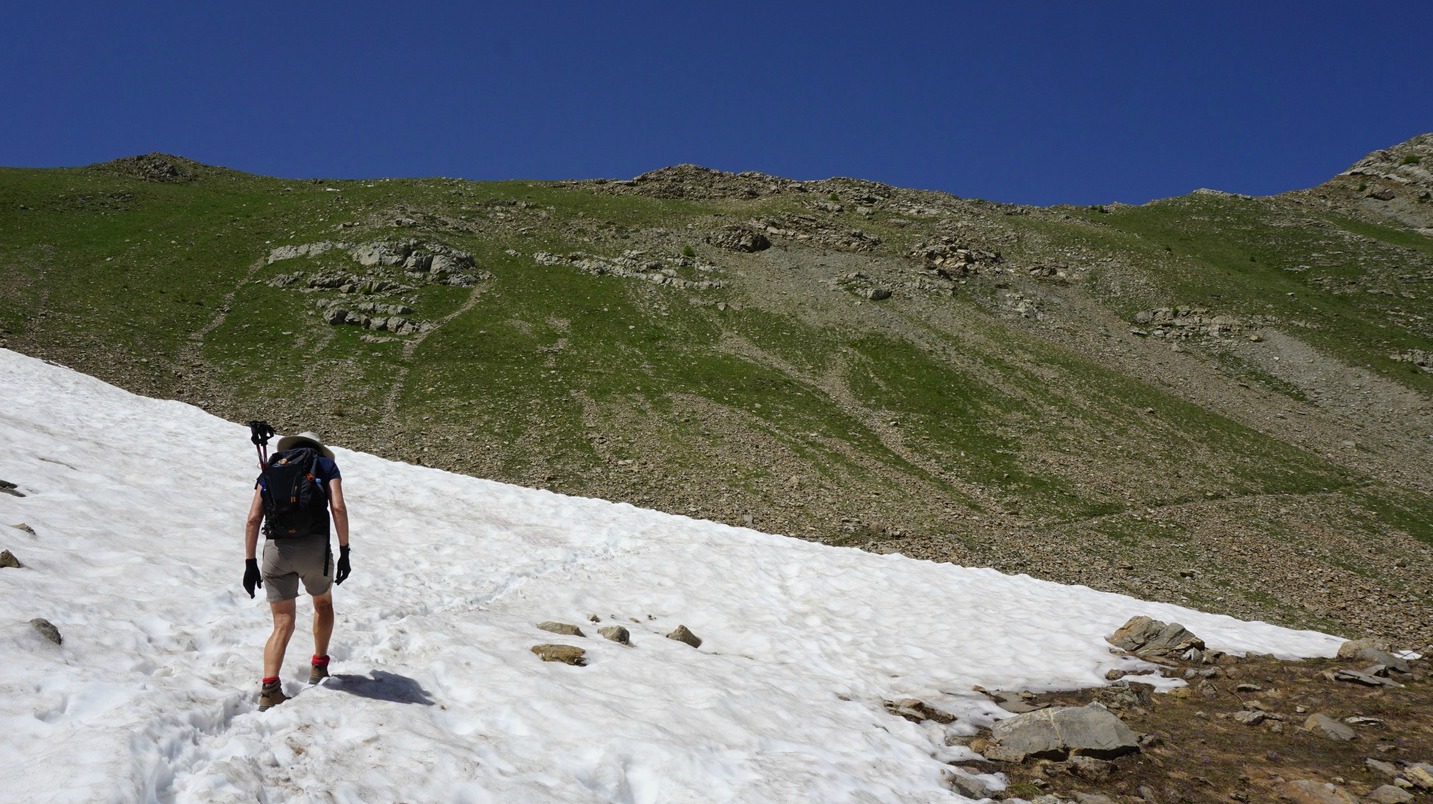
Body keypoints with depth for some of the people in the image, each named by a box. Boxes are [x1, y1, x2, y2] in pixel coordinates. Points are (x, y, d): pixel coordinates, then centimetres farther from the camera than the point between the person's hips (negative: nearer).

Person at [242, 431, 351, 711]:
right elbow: (338, 508, -1)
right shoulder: (326, 465, 16)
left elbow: (253, 519, 10)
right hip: (315, 545, -1)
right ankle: (319, 665, 35)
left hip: (276, 548, 2)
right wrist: (344, 552, 1)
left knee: (283, 623, 5)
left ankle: (269, 688, -12)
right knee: (323, 603, 27)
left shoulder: (272, 468, 21)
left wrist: (250, 563, 11)